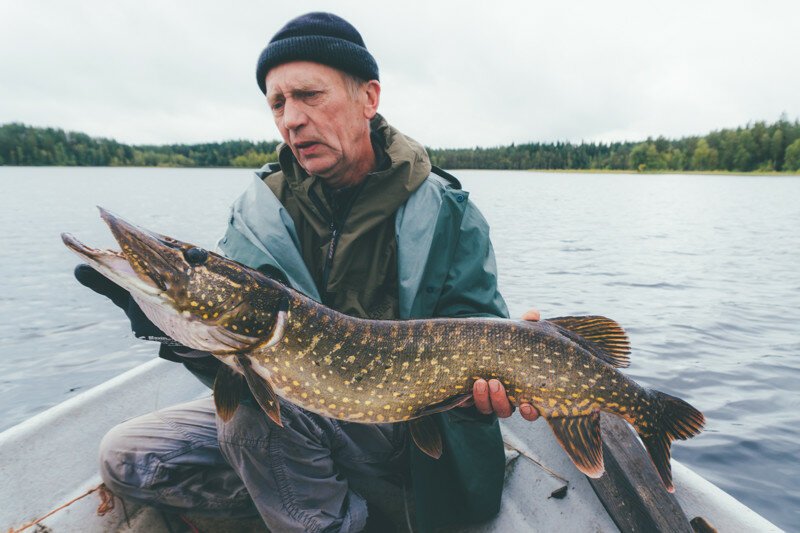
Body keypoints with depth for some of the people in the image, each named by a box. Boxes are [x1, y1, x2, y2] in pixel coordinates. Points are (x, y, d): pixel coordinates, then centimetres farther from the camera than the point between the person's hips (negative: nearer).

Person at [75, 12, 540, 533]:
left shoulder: (445, 210, -10)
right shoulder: (259, 210, -3)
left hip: (404, 416, -3)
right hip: (295, 402, 4)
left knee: (255, 416, -30)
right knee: (126, 457, -2)